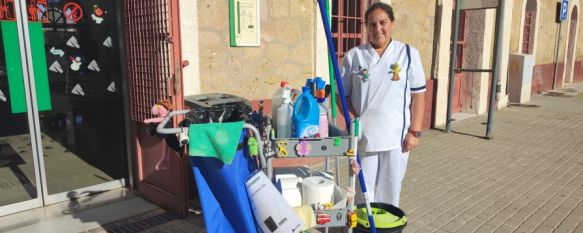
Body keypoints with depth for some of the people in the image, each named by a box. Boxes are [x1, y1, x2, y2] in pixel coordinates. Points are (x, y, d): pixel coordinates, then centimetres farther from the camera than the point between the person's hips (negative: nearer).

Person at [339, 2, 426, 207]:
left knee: (390, 189, 13)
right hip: (363, 136, 0)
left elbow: (418, 95, 1)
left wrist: (414, 131, -4)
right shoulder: (354, 55, 0)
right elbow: (343, 94, 4)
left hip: (396, 136, 0)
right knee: (363, 188, 9)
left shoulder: (408, 54, 0)